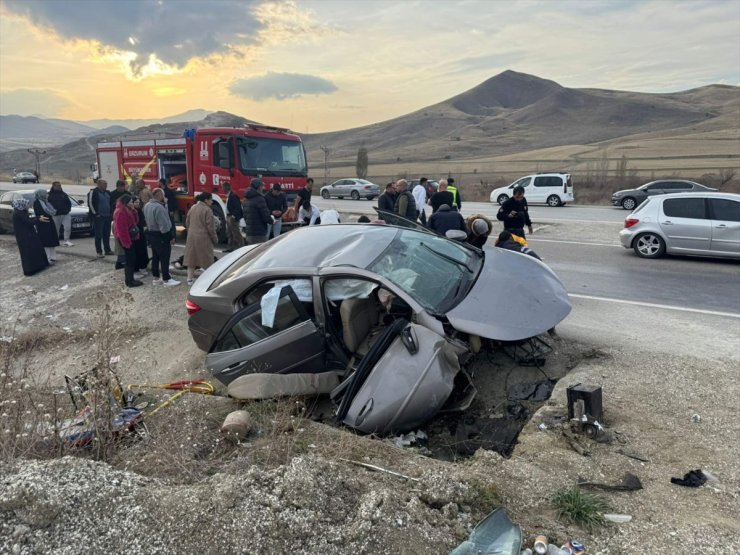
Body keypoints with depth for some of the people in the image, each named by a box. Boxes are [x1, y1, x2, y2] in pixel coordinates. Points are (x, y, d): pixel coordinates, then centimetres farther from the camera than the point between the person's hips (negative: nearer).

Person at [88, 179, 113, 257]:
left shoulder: (107, 193, 14)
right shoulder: (93, 192, -7)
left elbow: (110, 203, 25)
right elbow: (90, 203, -11)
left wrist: (110, 212, 15)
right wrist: (95, 213, -13)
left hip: (107, 216, 7)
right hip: (98, 217, -7)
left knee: (107, 234, 11)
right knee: (99, 235, -4)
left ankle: (107, 250, 19)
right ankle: (99, 252, -1)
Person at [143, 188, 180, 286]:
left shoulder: (147, 205, 7)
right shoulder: (159, 207, -24)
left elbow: (147, 219, 13)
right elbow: (164, 225, -24)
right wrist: (171, 237, -19)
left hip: (151, 233, 10)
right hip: (160, 235, -10)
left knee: (155, 256, 16)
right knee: (164, 258, -2)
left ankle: (156, 278, 23)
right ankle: (166, 279, 3)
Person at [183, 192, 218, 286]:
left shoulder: (192, 208, 7)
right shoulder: (207, 210, -15)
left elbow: (187, 222, 13)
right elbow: (210, 226, -16)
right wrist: (215, 238, -6)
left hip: (191, 237, 7)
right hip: (203, 238, -7)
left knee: (191, 257, 12)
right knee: (206, 258, 3)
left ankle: (190, 279, 16)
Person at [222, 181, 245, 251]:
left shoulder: (233, 196, -17)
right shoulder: (228, 196, 13)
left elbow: (238, 207, -22)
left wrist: (234, 216, -21)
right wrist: (227, 217, 15)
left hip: (233, 217, -11)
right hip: (229, 217, 11)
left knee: (236, 233, -6)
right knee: (229, 233, 15)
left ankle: (241, 247, -1)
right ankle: (230, 247, 23)